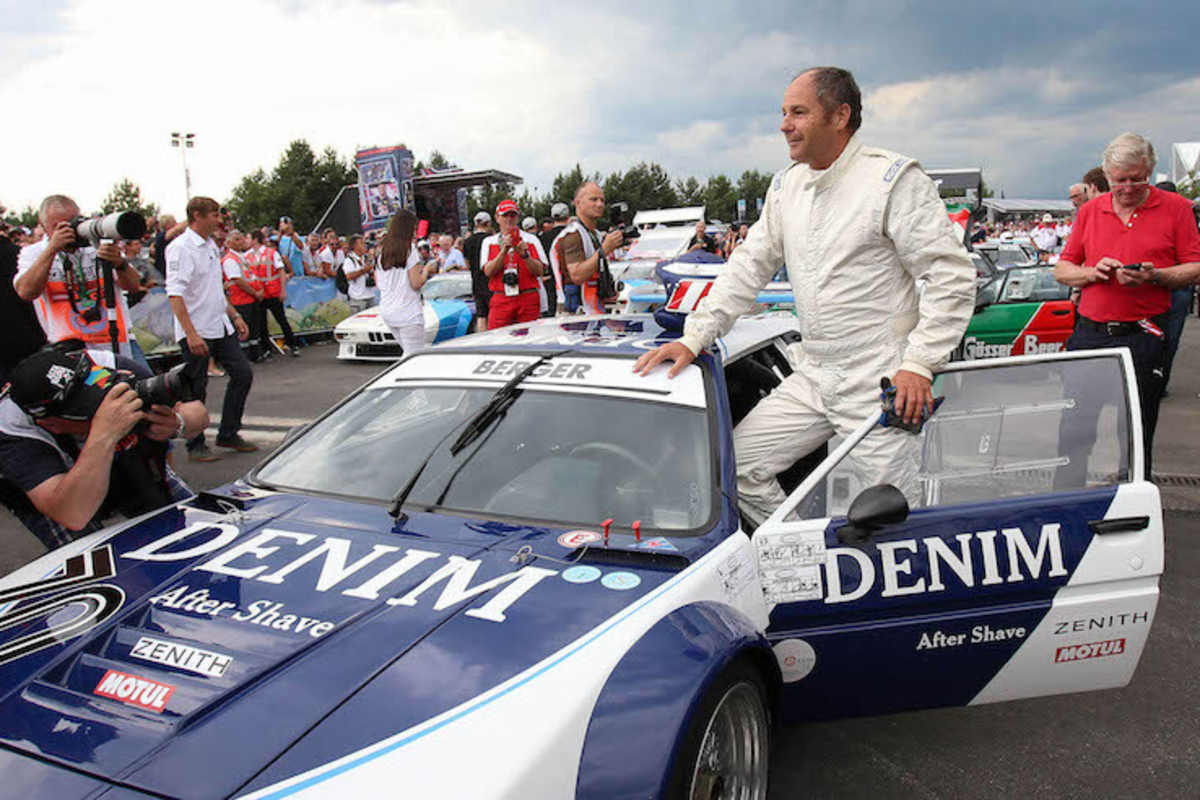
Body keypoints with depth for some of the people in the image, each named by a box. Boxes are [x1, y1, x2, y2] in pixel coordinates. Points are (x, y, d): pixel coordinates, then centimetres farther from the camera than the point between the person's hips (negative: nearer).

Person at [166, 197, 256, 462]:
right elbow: (175, 293, -21)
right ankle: (195, 446, 13)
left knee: (242, 373, 7)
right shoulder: (180, 248, -14)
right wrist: (191, 333, -27)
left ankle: (228, 433, 19)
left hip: (220, 327, 8)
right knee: (196, 390, 0)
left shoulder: (211, 245, 14)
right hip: (196, 332, -8)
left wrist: (235, 316, 19)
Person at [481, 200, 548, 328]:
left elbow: (539, 271, 0)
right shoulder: (489, 242, 12)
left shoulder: (531, 239, 9)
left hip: (528, 299, 0)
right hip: (500, 301, 0)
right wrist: (504, 251, -13)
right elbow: (488, 271, -3)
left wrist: (524, 255, -16)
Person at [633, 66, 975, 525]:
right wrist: (694, 339, 7)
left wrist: (918, 365, -18)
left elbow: (952, 276, -12)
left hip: (879, 381, -7)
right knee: (738, 465, 5)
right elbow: (749, 267, 15)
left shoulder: (893, 179, -10)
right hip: (813, 378, 7)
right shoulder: (786, 185, 12)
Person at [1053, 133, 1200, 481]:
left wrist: (1154, 277, -17)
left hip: (1143, 337, -2)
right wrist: (1093, 272, -7)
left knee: (1137, 434, 6)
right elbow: (1061, 270, 12)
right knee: (1073, 429, 6)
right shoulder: (1090, 210, 10)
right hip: (1089, 333, 3)